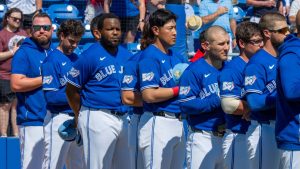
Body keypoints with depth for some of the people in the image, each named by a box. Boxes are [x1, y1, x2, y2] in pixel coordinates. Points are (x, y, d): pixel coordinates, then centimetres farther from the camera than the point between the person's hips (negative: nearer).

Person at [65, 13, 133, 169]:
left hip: (123, 119, 7)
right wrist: (81, 117, 0)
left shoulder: (126, 55, 11)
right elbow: (71, 90, -4)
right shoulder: (90, 56, -7)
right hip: (98, 119, -7)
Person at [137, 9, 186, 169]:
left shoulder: (173, 56, 13)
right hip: (158, 123, -8)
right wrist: (180, 89, -11)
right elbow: (149, 95, -19)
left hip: (178, 122, 8)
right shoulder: (150, 56, -11)